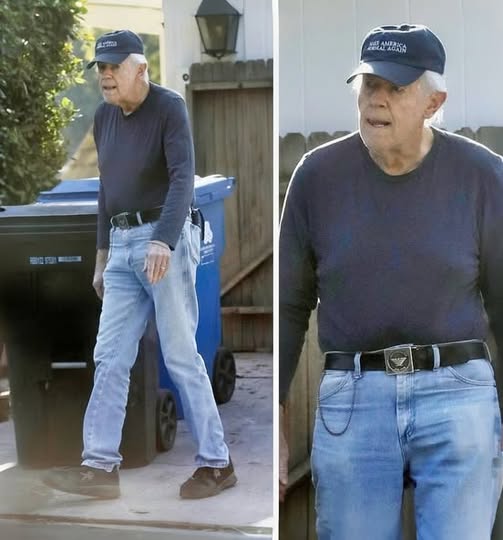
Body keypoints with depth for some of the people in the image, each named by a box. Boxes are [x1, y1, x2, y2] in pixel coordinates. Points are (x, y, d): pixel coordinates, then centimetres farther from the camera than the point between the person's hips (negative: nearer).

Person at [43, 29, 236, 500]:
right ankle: (100, 466, 5)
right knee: (109, 359, 3)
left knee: (180, 355, -4)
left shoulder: (168, 107, -7)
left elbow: (182, 178, -18)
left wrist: (163, 241, -32)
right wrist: (102, 256, 20)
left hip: (166, 240, -7)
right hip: (123, 245, 7)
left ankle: (216, 462, 5)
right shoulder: (103, 116, 14)